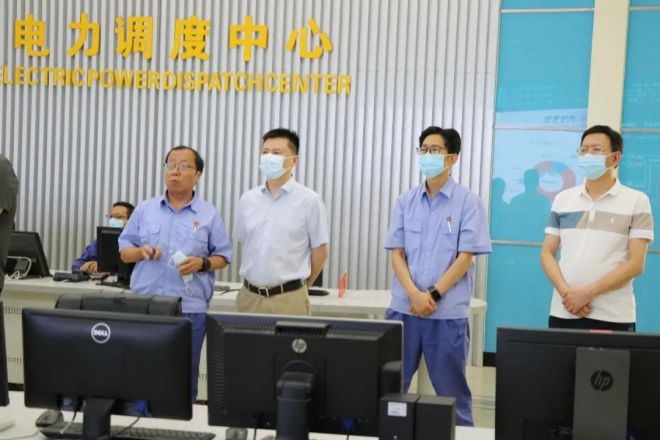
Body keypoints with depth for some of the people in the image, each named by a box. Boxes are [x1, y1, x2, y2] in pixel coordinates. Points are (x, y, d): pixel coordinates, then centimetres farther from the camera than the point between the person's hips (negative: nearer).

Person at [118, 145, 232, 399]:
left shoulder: (209, 214, 3)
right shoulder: (145, 209, 8)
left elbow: (223, 257, 5)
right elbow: (124, 252, 11)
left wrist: (202, 263, -14)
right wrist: (141, 252, -10)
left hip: (190, 309, -2)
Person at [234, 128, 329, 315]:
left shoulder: (309, 200, -5)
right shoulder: (247, 199, 7)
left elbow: (320, 251, 0)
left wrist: (299, 287, 7)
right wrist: (258, 280, 14)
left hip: (288, 299, -4)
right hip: (249, 295, 4)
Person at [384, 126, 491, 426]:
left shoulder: (468, 202, -3)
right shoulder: (405, 201, 7)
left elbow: (465, 257, -7)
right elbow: (397, 253, 4)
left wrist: (433, 295, -13)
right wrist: (415, 295, -11)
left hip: (448, 313, -3)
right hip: (403, 308, 3)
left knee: (451, 392, 6)